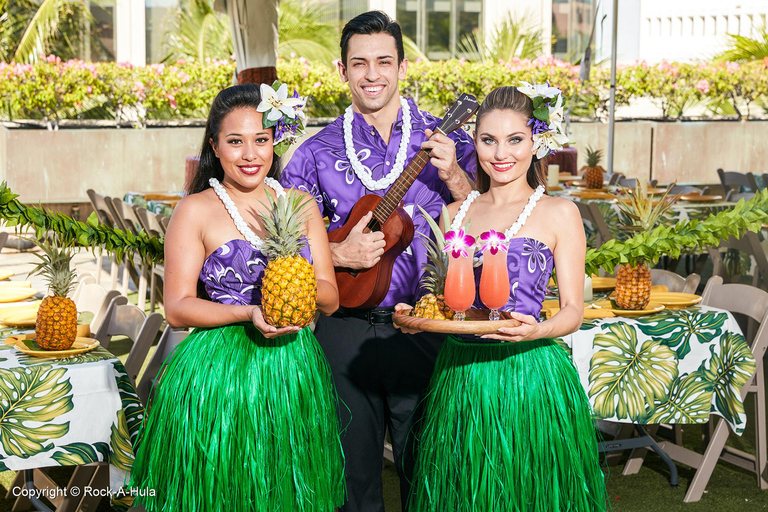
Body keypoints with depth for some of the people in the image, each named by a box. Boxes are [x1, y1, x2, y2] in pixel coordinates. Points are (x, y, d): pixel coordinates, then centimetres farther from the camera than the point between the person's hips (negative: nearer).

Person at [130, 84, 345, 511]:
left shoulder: (300, 204, 8)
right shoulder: (196, 210, -3)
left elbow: (331, 298, 7)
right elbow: (178, 308, -6)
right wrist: (248, 312, -20)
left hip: (294, 369, 4)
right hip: (219, 374, -4)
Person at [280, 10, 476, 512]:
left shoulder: (444, 141, 1)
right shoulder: (317, 153, 4)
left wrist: (454, 177, -20)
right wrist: (338, 254, -13)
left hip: (423, 330, -1)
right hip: (344, 332, 1)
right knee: (352, 469, 12)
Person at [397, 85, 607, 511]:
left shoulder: (558, 213, -1)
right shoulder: (456, 213, 11)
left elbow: (573, 309, -3)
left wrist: (537, 330, -23)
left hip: (528, 374, -4)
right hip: (459, 375, 4)